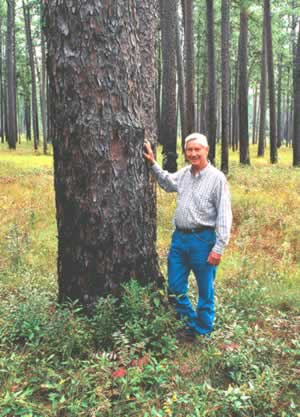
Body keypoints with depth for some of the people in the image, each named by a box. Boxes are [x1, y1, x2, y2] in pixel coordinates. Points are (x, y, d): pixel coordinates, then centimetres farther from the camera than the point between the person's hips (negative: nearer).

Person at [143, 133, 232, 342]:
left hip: (203, 240, -6)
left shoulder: (217, 178, -10)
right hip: (179, 238, 7)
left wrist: (219, 247, -16)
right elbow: (167, 183, 32)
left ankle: (202, 331, 25)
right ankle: (190, 322, 32)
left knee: (205, 290, 8)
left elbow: (224, 216, -12)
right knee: (175, 287, 13)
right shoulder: (184, 173, 8)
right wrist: (153, 163, 19)